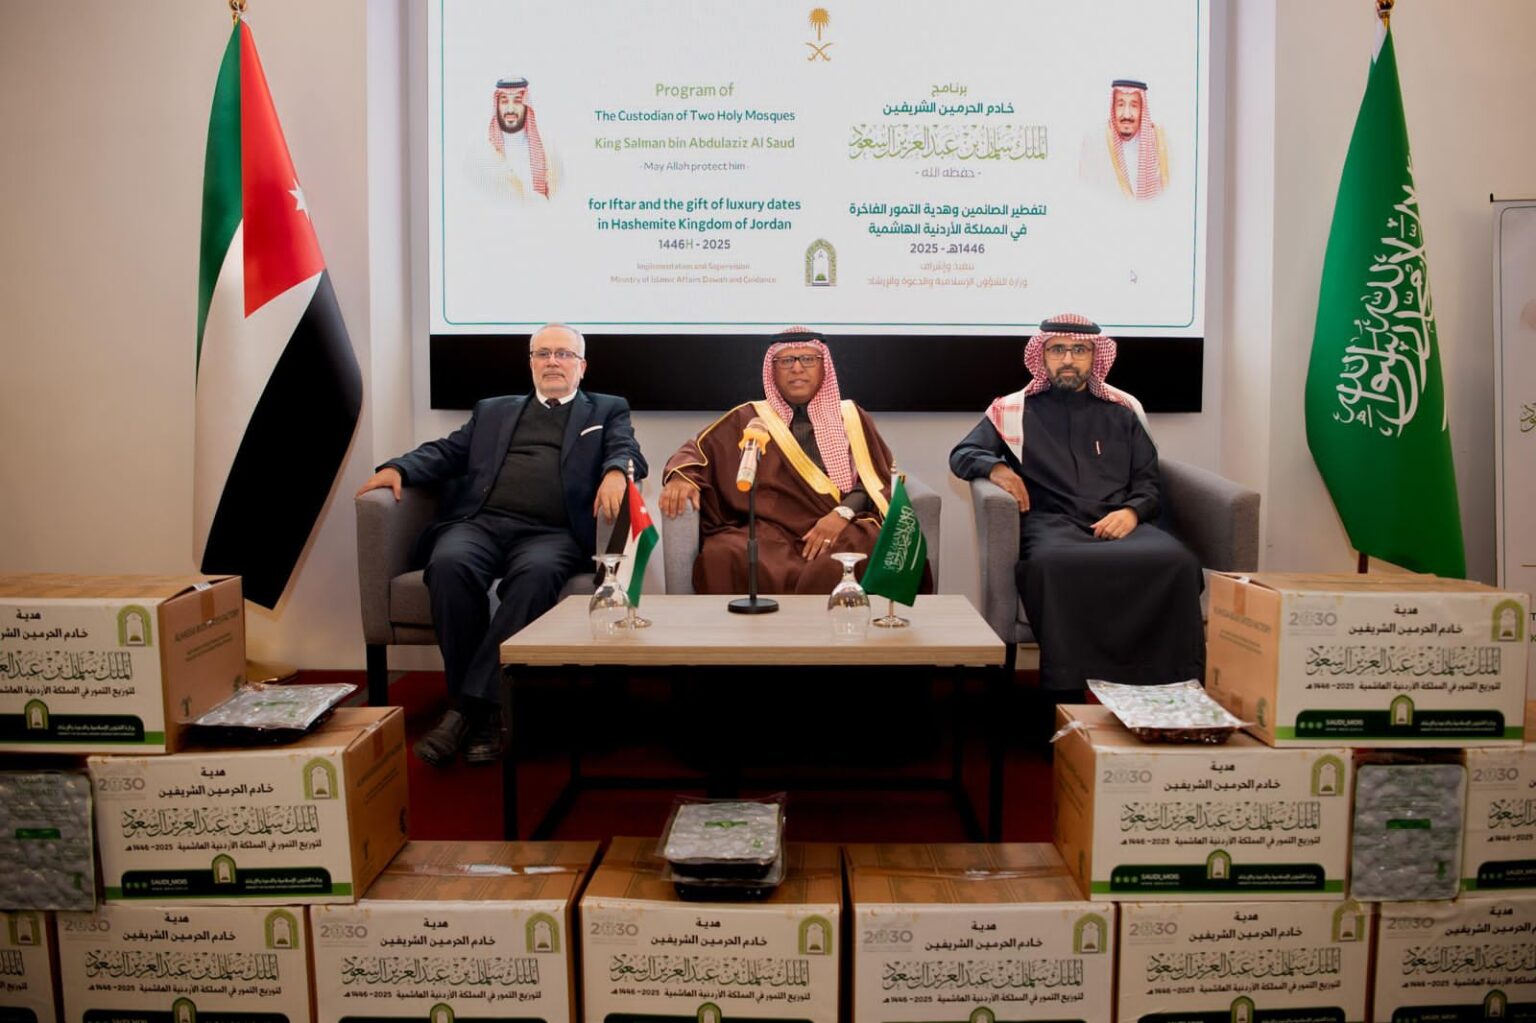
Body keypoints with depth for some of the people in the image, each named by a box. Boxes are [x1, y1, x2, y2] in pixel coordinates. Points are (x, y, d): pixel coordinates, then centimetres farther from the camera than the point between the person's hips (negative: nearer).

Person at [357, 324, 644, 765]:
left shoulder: (607, 411, 25)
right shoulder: (493, 411, 32)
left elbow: (629, 453, 8)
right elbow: (445, 452, 22)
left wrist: (615, 472, -17)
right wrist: (398, 468, 2)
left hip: (549, 532, -2)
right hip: (480, 522, 2)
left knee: (536, 573, -37)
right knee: (449, 564, -32)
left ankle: (473, 705, -33)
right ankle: (479, 710, -25)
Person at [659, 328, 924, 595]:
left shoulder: (850, 416, 20)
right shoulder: (748, 418, 21)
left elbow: (877, 478, 10)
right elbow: (698, 450, 17)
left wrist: (843, 513, -11)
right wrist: (682, 477, -8)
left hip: (843, 528, -1)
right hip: (770, 528, 1)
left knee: (834, 567, -39)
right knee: (720, 558, -33)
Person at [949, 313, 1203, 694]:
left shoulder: (1123, 410, 24)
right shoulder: (1014, 409, 19)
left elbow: (1148, 480, 21)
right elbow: (961, 454, 15)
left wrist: (1131, 512, -2)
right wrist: (994, 467, -7)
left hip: (1119, 524, 2)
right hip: (1051, 524, -2)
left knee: (1177, 562, -32)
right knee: (1056, 564, -41)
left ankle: (1176, 685, -21)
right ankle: (1069, 688, -31)